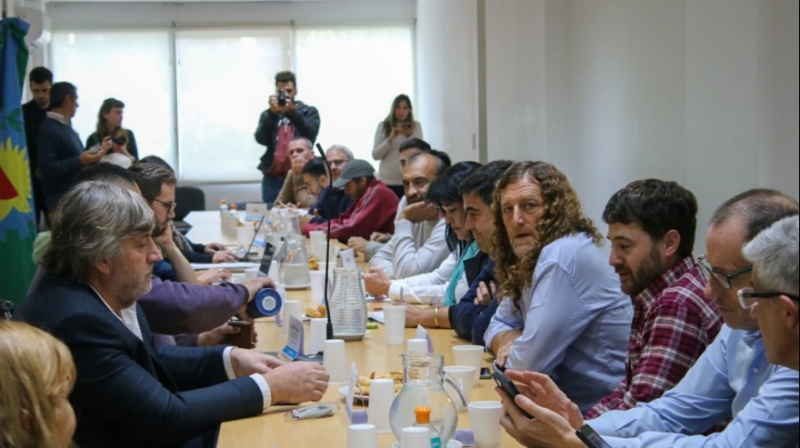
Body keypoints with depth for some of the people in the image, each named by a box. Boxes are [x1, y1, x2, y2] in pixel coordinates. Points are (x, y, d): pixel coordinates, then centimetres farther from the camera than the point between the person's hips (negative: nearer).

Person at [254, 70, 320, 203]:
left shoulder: (309, 112, 9)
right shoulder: (268, 115, 14)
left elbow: (311, 135, -9)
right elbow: (261, 139, -2)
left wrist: (292, 112, -16)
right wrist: (273, 113, -11)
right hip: (272, 178, 2)